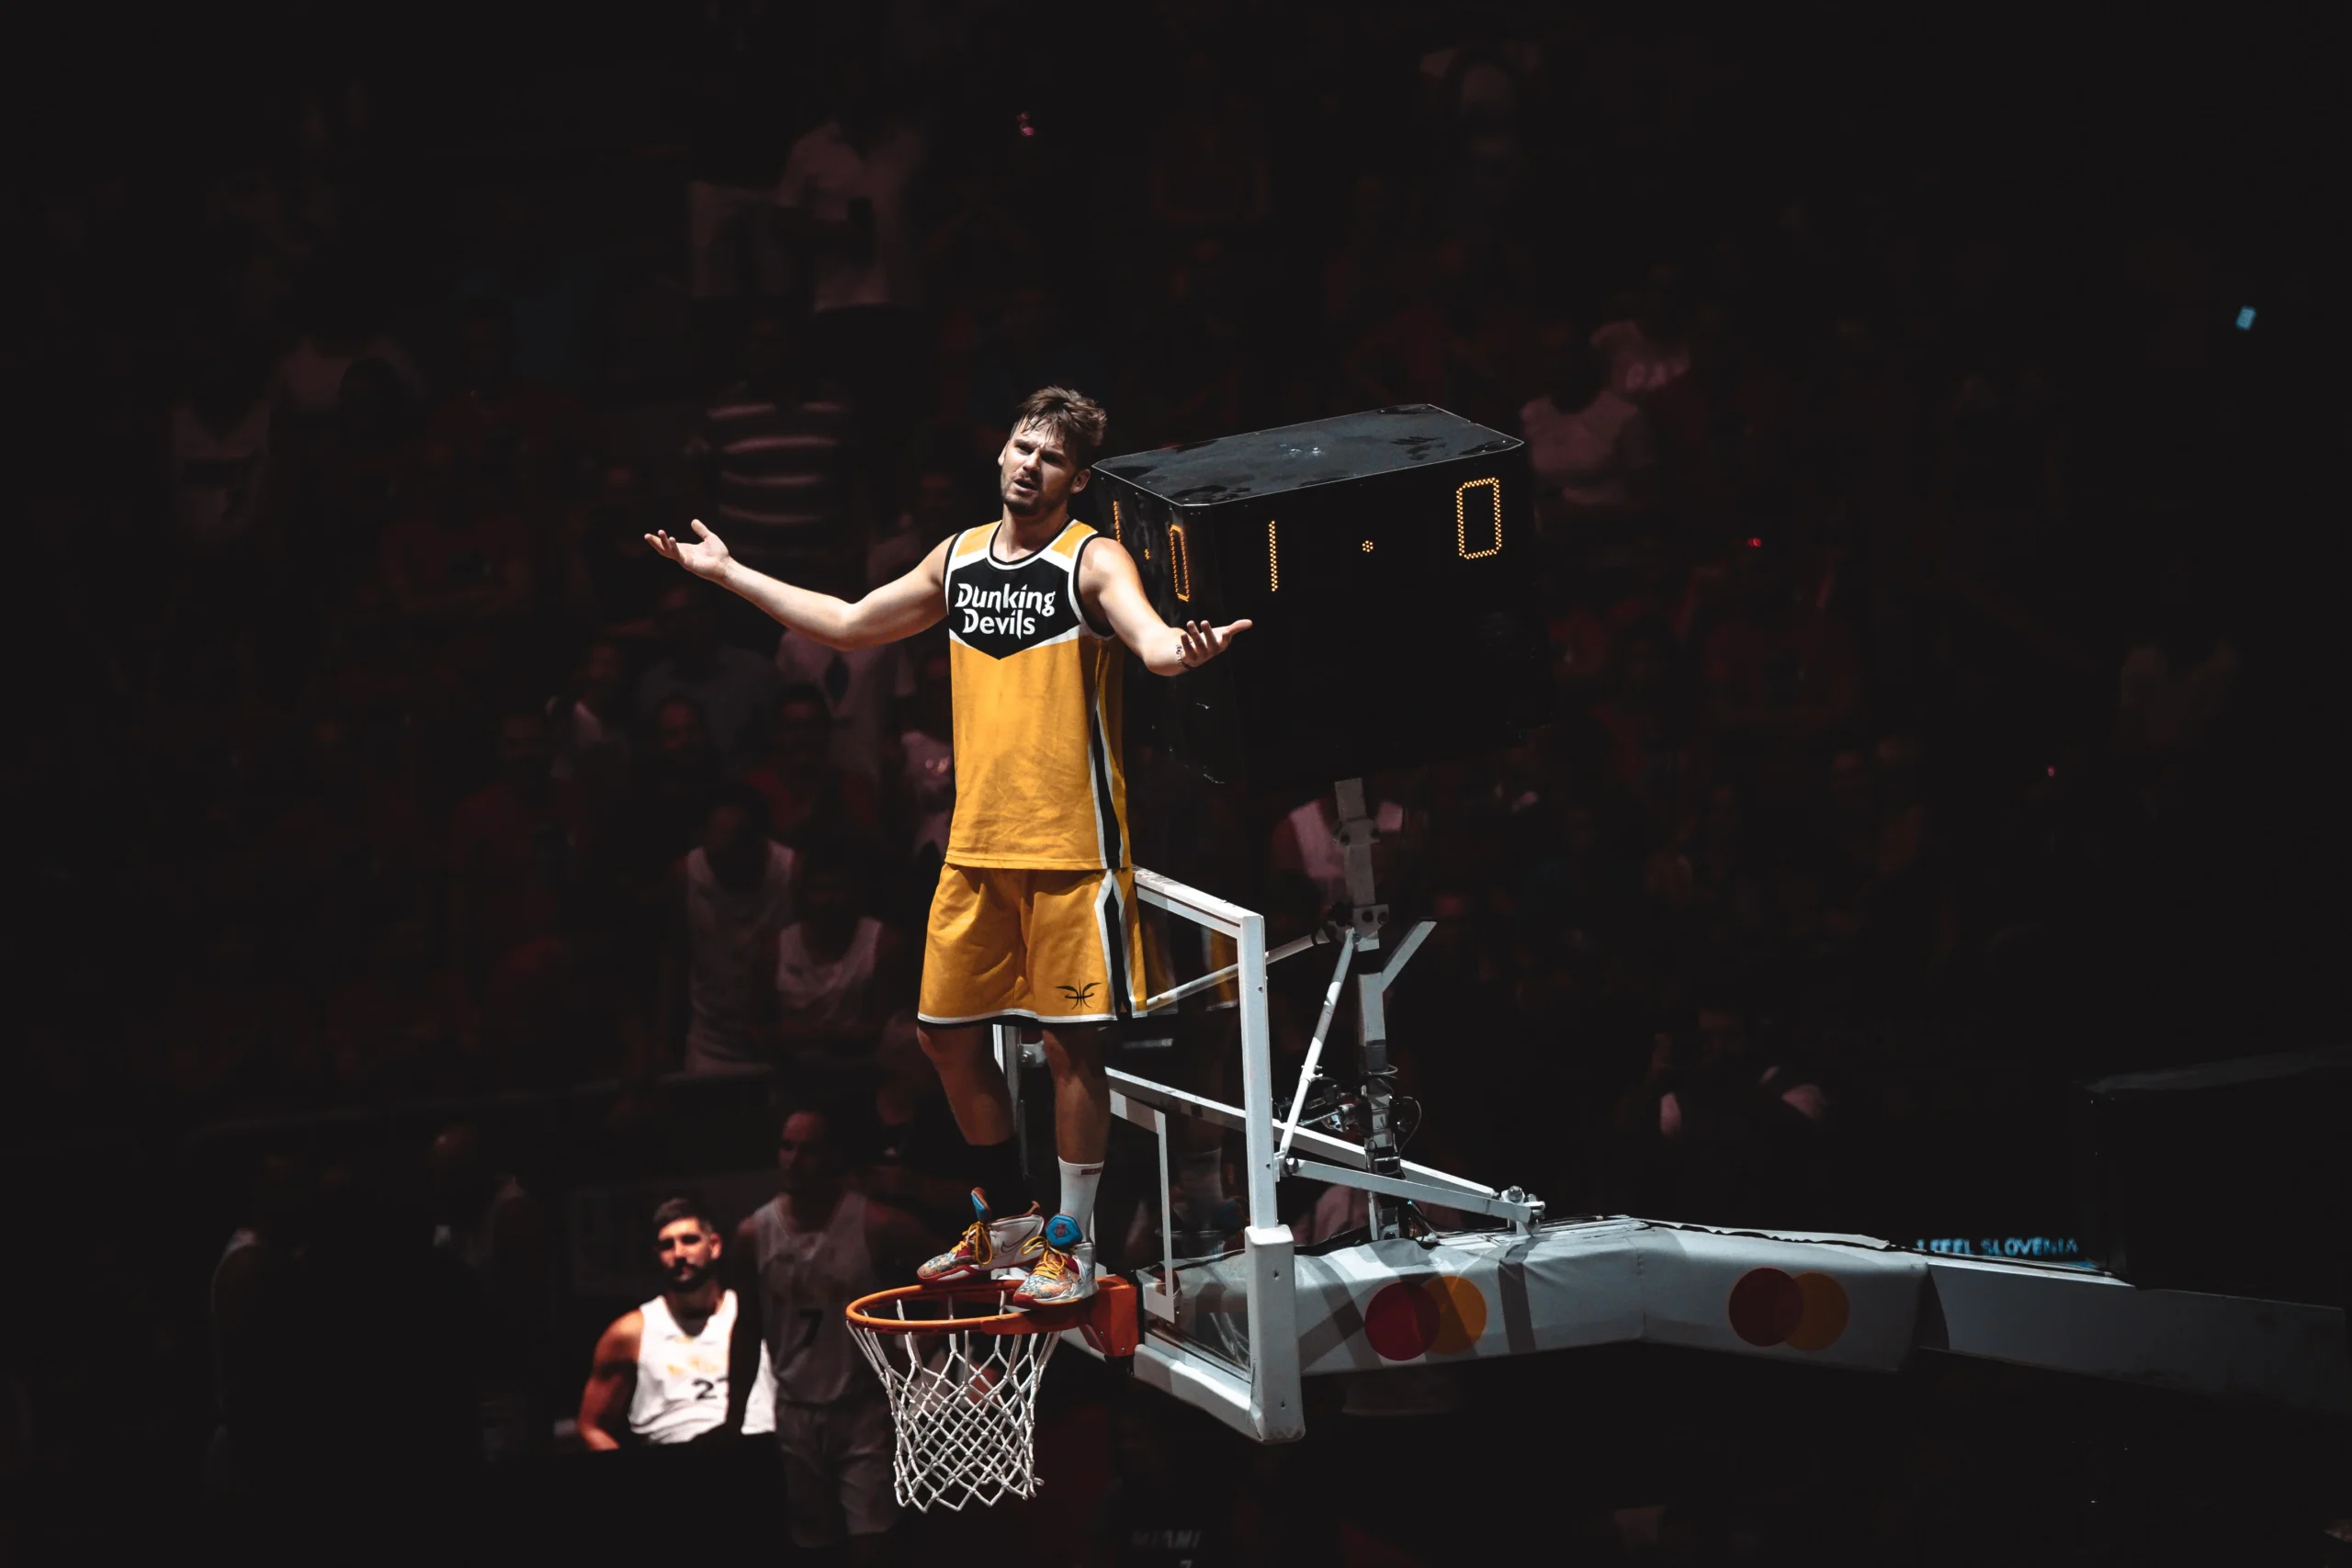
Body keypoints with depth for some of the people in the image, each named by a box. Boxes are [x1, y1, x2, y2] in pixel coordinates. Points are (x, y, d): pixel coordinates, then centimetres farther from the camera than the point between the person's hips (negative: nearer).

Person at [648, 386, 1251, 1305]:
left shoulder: (1092, 561, -9)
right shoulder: (959, 559, 10)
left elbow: (1150, 638, -28)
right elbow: (850, 625, 23)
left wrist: (1179, 648, -53)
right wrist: (730, 573, 25)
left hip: (1071, 850, -7)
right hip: (976, 848, 7)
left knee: (1071, 1045, -2)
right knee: (948, 1033, 12)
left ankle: (1070, 1241, 10)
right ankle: (1005, 1222, 28)